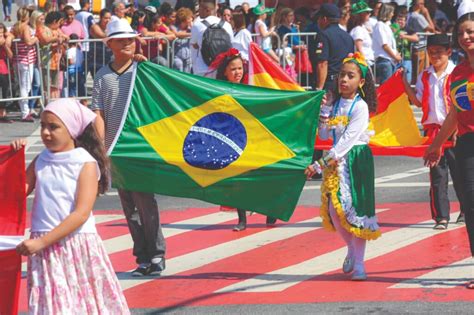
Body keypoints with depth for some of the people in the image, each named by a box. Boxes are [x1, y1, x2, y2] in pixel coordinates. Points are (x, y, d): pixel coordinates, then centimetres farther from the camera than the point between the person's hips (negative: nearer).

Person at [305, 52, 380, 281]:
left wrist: (320, 165, -22)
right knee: (333, 209, 3)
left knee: (355, 209, -7)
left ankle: (358, 263, 0)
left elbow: (347, 140, -18)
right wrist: (324, 111, -7)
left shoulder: (360, 107, -12)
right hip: (335, 160, 6)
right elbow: (324, 135, 9)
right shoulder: (336, 105, 9)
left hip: (356, 160, -6)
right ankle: (351, 250, 26)